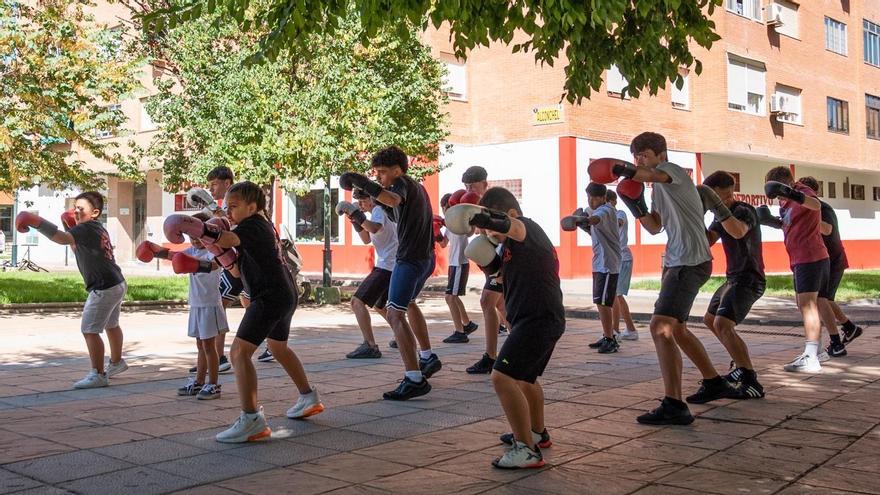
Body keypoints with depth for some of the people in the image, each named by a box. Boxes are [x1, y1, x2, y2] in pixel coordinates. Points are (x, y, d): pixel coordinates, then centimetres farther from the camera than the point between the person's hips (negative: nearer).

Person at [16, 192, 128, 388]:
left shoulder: (86, 229, -18)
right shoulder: (97, 229, 13)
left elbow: (62, 238, -36)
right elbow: (79, 249, 23)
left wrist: (37, 223, -40)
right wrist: (71, 226, 10)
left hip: (104, 288, -11)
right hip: (117, 284, 11)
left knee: (89, 330, -8)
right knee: (111, 325, 27)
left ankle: (98, 375, -3)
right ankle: (117, 362, 46)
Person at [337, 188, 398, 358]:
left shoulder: (378, 210, -8)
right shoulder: (381, 211, 22)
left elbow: (375, 228, -32)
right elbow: (367, 239, 24)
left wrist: (356, 214, -26)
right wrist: (356, 221, 11)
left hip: (387, 266, -11)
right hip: (395, 267, 11)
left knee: (357, 302, -17)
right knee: (379, 305, 29)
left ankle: (370, 346, -26)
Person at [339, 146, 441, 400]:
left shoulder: (402, 183, -9)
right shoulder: (417, 187, 20)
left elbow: (394, 199, -32)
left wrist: (365, 184, -30)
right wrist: (379, 204, 18)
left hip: (410, 258, -11)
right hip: (426, 257, 11)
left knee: (395, 314, -17)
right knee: (408, 303, 31)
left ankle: (415, 379, -27)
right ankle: (428, 358, 38)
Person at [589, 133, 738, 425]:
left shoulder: (672, 170, -8)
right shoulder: (659, 189, 19)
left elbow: (657, 175, -33)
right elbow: (656, 227, 21)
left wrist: (623, 170, -53)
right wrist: (636, 206, 4)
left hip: (690, 263, -11)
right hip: (676, 262, 11)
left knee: (660, 327, -22)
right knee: (676, 329, 23)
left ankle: (673, 406, -24)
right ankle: (714, 383, 38)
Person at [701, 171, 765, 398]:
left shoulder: (744, 211, -17)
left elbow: (738, 232, -39)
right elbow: (707, 241, 4)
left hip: (748, 280, -11)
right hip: (734, 278, 11)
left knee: (722, 324, -27)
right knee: (710, 320, 25)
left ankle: (751, 383, -28)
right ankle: (742, 367, 37)